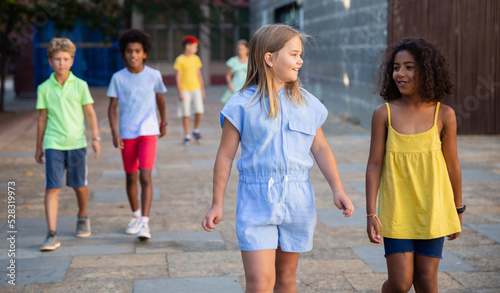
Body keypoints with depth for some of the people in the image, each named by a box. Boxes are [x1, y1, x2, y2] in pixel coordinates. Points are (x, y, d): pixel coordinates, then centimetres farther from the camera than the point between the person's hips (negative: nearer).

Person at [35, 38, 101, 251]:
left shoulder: (80, 85, 1)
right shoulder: (44, 88, 2)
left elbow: (90, 113, 6)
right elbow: (42, 118, 8)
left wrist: (96, 138, 0)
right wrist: (39, 147, 12)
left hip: (76, 143, 1)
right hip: (53, 144, -1)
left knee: (80, 186, 13)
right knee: (51, 188, -8)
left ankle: (83, 218, 41)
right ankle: (52, 235, -8)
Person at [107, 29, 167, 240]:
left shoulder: (154, 75, -2)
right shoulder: (118, 78, -2)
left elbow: (160, 99, 14)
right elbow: (112, 107, 1)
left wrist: (163, 122, 24)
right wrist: (114, 133, -10)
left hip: (148, 132, -2)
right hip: (127, 134, 2)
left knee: (145, 177, -14)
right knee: (131, 177, 13)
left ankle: (145, 223, -15)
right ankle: (135, 216, 33)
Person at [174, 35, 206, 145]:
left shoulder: (196, 59, 8)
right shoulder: (180, 60, -6)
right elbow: (178, 77, -5)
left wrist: (202, 89, 13)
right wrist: (180, 92, -9)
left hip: (196, 88, 3)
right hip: (184, 90, -3)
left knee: (199, 111, -9)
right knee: (186, 114, 1)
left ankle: (196, 130, 14)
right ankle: (187, 136, 11)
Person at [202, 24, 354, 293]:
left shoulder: (307, 103, 6)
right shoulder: (243, 104, -6)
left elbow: (321, 149, 11)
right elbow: (226, 155, -1)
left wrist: (337, 190, 1)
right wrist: (217, 204, 0)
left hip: (297, 200, 4)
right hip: (257, 201, -4)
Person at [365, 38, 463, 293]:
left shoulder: (444, 115, -3)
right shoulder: (384, 114, -5)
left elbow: (452, 165, 5)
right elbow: (374, 165, -3)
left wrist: (457, 210, 12)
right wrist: (371, 214, -6)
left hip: (432, 210, 1)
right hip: (396, 210, -1)